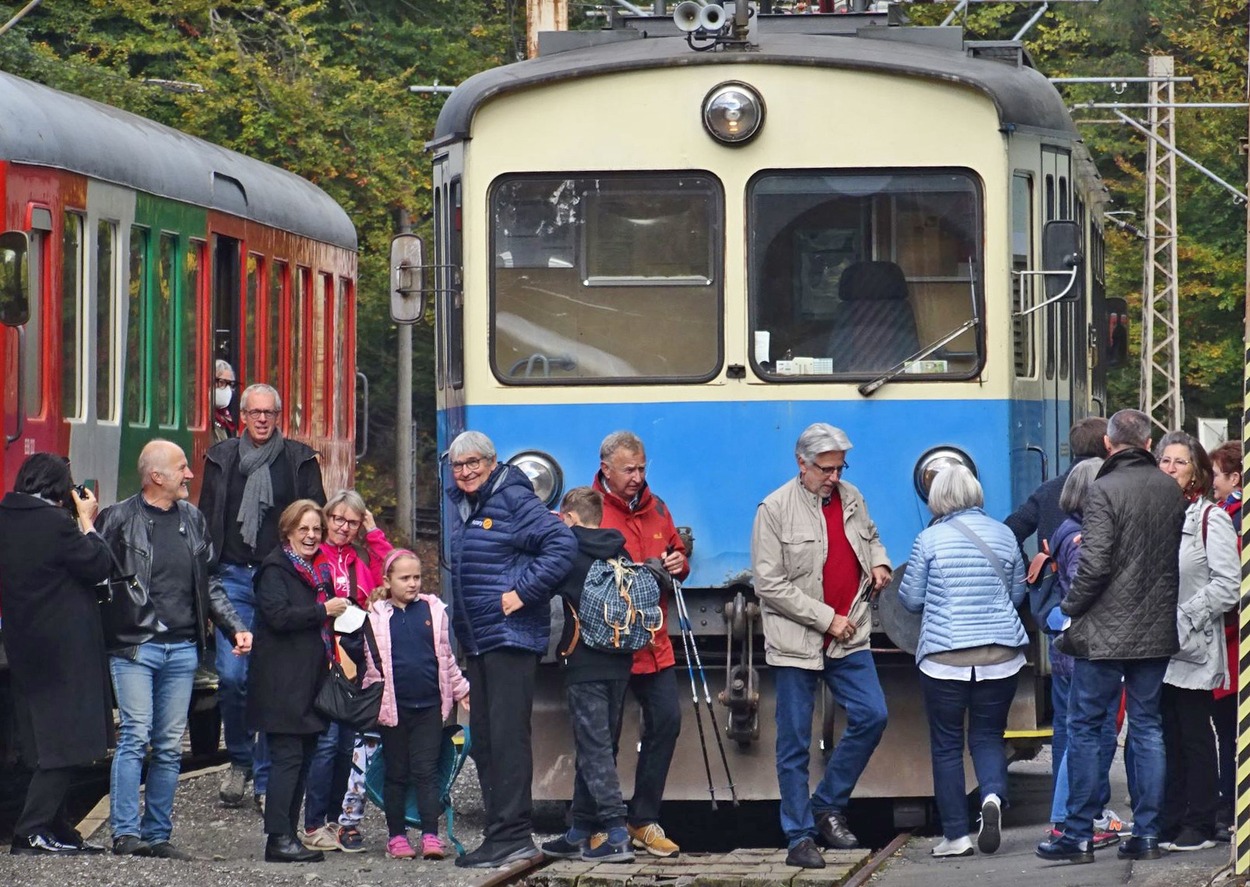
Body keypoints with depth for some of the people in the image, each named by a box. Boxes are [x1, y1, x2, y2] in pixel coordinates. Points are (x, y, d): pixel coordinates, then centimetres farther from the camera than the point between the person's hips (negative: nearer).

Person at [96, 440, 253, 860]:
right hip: (134, 646, -5)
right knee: (135, 736, -11)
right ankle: (125, 833, -10)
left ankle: (157, 835, 9)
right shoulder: (119, 519, -3)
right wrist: (110, 633, -13)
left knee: (170, 746, 5)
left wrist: (235, 627, 9)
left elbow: (209, 584, 20)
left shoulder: (192, 519, 14)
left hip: (182, 648, 5)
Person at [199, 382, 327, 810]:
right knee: (231, 675, -8)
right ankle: (239, 761, 14)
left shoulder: (300, 461, 8)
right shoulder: (222, 459, 12)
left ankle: (266, 781, 3)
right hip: (234, 578, 1)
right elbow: (206, 520, 14)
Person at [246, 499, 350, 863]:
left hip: (310, 680, 9)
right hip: (283, 683, -9)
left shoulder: (318, 571, 20)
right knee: (288, 756, -12)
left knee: (304, 759, 6)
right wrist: (323, 611, -15)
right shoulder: (276, 568, -5)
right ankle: (279, 838, -13)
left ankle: (288, 836, 9)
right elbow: (279, 615, -19)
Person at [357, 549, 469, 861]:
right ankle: (397, 836, 13)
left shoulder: (433, 610, 6)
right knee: (397, 773, 7)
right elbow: (369, 662, 5)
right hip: (393, 706, -1)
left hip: (429, 705, 1)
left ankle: (431, 835, -3)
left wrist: (460, 690, 16)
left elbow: (446, 656, 15)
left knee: (426, 771, -1)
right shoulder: (376, 616, 2)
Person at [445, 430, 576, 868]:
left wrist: (524, 592, -19)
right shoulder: (457, 506, 14)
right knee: (483, 739, 11)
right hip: (476, 640, 9)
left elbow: (562, 543, -19)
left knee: (506, 736, -10)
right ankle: (501, 832, 17)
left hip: (512, 635, -9)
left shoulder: (514, 500, -10)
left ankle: (512, 836, -10)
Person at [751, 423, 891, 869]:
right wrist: (826, 618, -15)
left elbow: (870, 536, 29)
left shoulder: (851, 498, 6)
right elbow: (770, 584, -13)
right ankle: (800, 837, 8)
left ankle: (828, 806, 14)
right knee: (795, 744, 2)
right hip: (796, 642, -5)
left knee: (871, 716, -3)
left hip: (848, 637, 5)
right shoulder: (776, 509, -11)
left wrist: (878, 562, 5)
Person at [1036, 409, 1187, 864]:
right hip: (1157, 633, 6)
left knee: (1084, 729, 3)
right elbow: (1179, 557, 12)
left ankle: (1079, 835, 3)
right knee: (1147, 729, 11)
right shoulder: (1172, 491, 5)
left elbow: (1095, 564, -18)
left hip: (1106, 632, -6)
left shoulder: (1106, 491, -14)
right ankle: (1147, 833, 9)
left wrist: (1072, 608, -5)